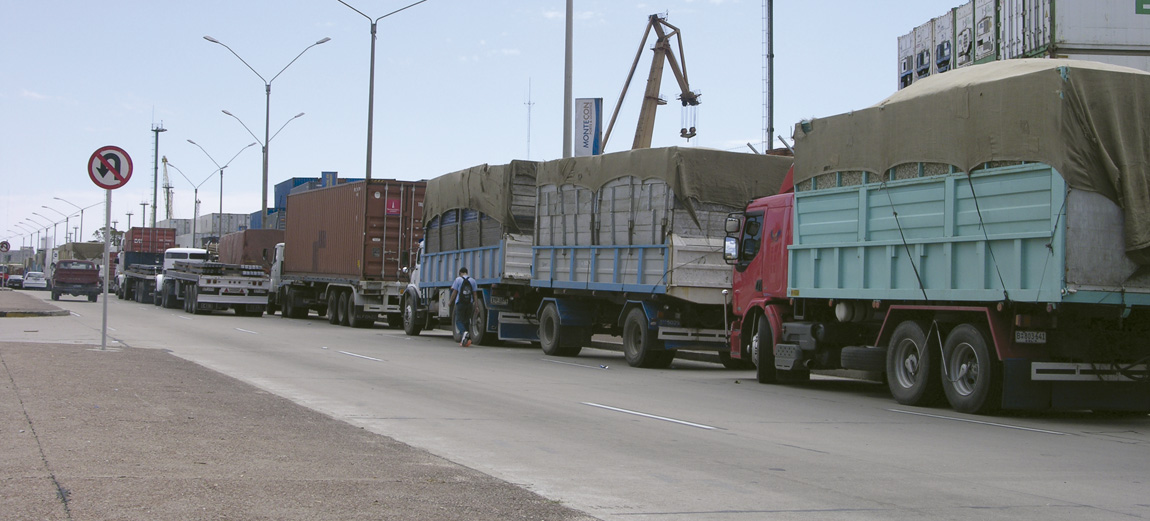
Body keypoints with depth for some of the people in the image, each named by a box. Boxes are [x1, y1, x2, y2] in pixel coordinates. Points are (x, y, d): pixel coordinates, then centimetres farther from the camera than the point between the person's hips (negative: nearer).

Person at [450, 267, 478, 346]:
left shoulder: (458, 279, -3)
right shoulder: (472, 280, 8)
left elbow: (454, 292, -4)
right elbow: (474, 294, 7)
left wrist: (450, 302, 8)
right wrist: (476, 305, 10)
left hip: (460, 303, -4)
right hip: (469, 303, 4)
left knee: (459, 320, -3)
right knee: (467, 321, 14)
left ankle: (464, 332, -31)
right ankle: (468, 338, 10)